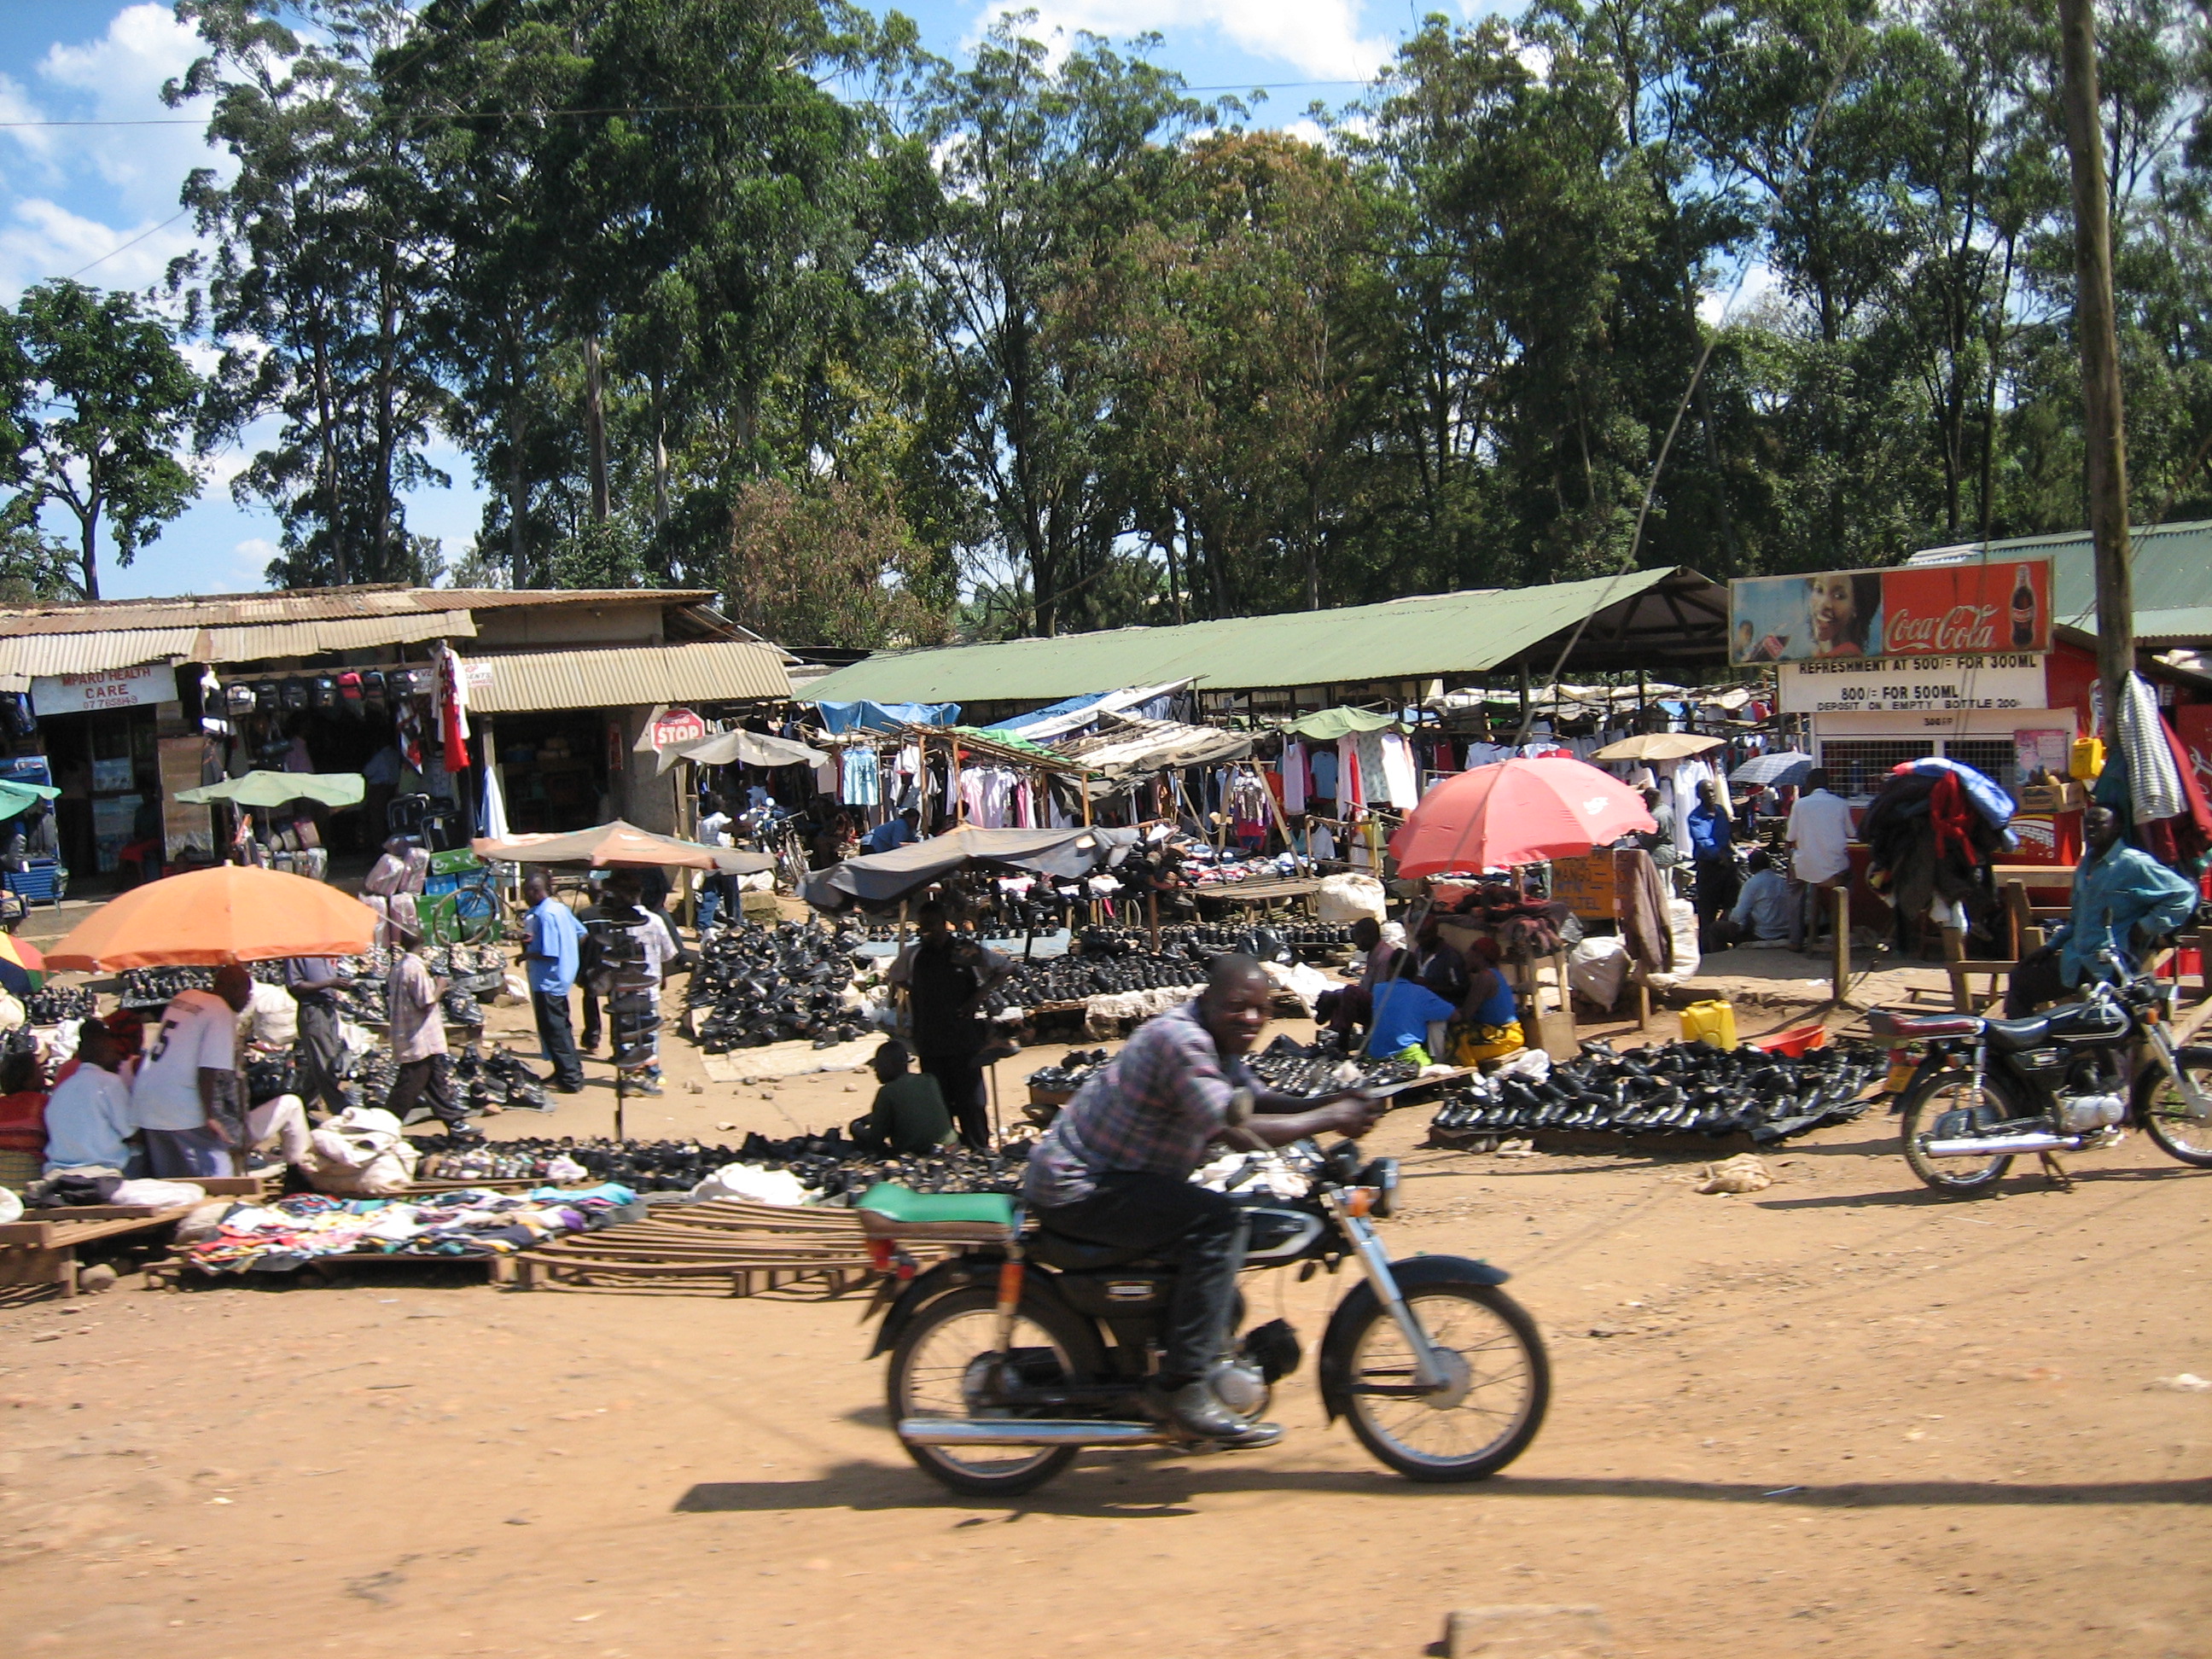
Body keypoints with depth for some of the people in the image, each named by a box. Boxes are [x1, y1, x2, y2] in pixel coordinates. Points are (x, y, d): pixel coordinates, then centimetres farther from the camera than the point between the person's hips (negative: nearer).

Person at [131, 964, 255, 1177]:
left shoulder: (182, 998, 13)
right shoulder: (222, 1013, -10)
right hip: (182, 1111, -8)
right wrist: (210, 1117, -18)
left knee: (168, 1181, 13)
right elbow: (208, 1069, -19)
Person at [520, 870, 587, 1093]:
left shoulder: (544, 915, -21)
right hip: (562, 979, 10)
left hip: (547, 982, -10)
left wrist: (527, 954, -10)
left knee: (554, 1031, -3)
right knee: (562, 1027, 18)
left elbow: (548, 955, -26)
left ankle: (569, 1080, 0)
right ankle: (571, 1072, 26)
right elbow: (582, 935, 13)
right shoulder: (561, 908, 7)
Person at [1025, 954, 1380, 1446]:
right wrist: (1328, 1120, -23)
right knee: (1218, 1220, -24)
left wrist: (1326, 1103, -5)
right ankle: (1183, 1386, -22)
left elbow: (1259, 1100, 12)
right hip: (1075, 1188, -11)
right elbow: (1234, 1126, -30)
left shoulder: (1218, 1044, 11)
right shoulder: (1181, 1038, -21)